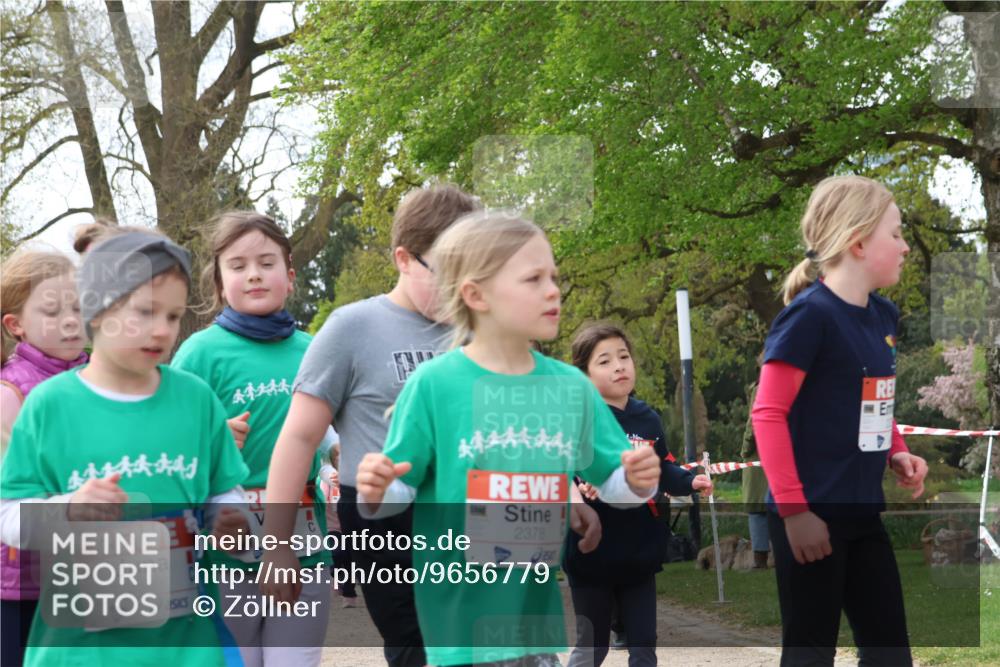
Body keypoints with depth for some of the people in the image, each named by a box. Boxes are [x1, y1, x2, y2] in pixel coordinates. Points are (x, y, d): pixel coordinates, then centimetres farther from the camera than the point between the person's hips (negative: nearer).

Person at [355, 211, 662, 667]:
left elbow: (611, 483, 11)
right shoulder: (433, 384, -8)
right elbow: (402, 490, -4)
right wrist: (376, 495, -25)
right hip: (459, 608, -4)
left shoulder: (572, 386, 3)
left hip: (537, 609, 4)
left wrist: (635, 482, -10)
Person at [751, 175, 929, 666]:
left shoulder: (883, 315, 8)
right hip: (810, 515, -8)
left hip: (862, 512, 8)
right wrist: (793, 509, -19)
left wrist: (897, 453, 5)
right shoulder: (810, 315, -16)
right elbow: (768, 415, -17)